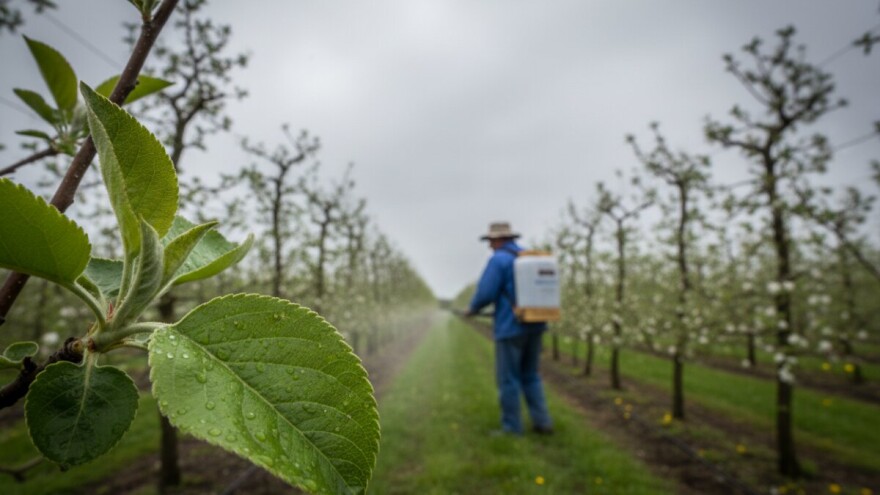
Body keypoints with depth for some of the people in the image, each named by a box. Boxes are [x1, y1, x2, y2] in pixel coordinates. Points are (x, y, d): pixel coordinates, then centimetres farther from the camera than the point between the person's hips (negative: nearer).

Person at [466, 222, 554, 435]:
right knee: (530, 376, 19)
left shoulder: (498, 260, -11)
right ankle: (542, 422, 16)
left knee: (508, 379, 3)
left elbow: (485, 293, -15)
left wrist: (473, 308, 6)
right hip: (534, 324, 7)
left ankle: (511, 429, 10)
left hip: (510, 327, -7)